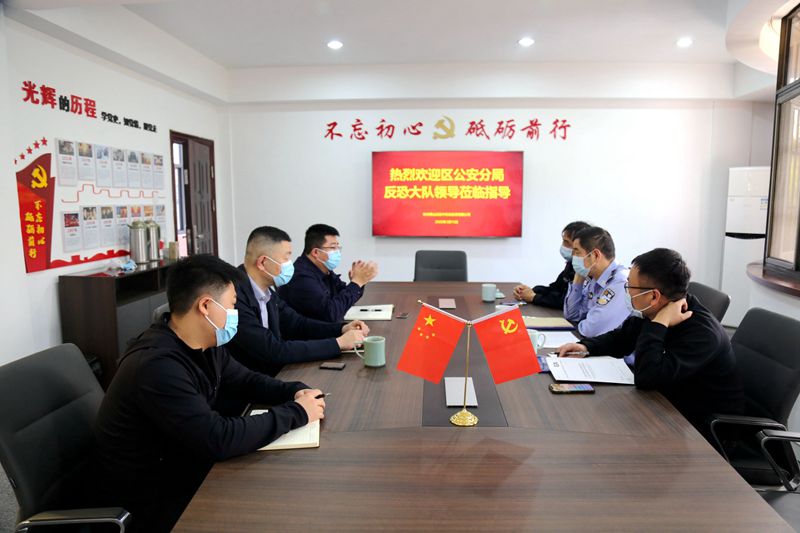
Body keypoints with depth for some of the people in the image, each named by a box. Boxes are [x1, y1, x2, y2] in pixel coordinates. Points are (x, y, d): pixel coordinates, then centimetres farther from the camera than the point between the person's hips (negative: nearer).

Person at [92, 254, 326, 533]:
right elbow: (218, 440, -34)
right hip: (147, 501, -8)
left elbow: (246, 380, 10)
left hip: (184, 471, 8)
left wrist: (295, 392, -9)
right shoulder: (157, 365, -31)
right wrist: (296, 413, -24)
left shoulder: (205, 345, -2)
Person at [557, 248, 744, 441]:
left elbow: (646, 377, -38)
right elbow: (620, 338, 11)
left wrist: (658, 325, -32)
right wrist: (586, 347, -7)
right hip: (672, 408, 7)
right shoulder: (651, 313, -6)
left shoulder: (701, 332, -28)